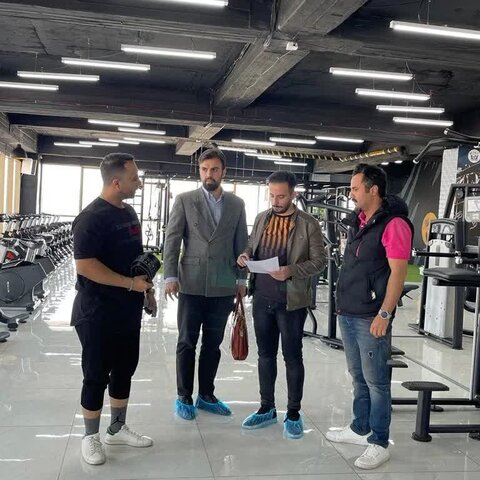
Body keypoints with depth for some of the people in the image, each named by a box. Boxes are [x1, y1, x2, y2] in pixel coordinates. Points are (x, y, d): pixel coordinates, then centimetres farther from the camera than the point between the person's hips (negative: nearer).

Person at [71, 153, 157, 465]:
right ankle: (91, 437, 20)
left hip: (128, 311, 8)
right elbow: (84, 265, -24)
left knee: (124, 371, 16)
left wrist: (146, 287, 13)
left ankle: (118, 429, 31)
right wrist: (130, 283, -22)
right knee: (97, 376, 5)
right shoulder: (92, 217, -18)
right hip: (98, 314, -8)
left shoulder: (129, 212, 9)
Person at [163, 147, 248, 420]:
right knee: (187, 343, 6)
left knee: (213, 344, 11)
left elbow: (241, 243, 10)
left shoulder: (237, 204, 8)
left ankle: (206, 395, 24)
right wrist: (170, 276, -9)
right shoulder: (185, 201, 1)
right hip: (191, 284, -2)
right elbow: (172, 240, -2)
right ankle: (184, 397, 18)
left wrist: (241, 278, 6)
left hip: (223, 286, 2)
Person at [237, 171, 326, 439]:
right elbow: (252, 248, 18)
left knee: (292, 356, 5)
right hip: (262, 298, 5)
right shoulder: (262, 219, 9)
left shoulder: (309, 225, -6)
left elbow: (319, 261, -7)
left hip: (291, 300, -5)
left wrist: (291, 271, -22)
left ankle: (294, 413, 18)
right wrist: (245, 256, -6)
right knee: (266, 354, 13)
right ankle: (267, 409, 27)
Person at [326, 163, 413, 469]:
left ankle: (379, 443, 12)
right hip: (348, 314, 8)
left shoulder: (394, 224, -14)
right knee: (359, 377, 19)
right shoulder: (358, 221, 12)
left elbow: (398, 273, -18)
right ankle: (360, 429, 32)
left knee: (376, 381, 2)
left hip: (371, 318, -8)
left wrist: (385, 314, -21)